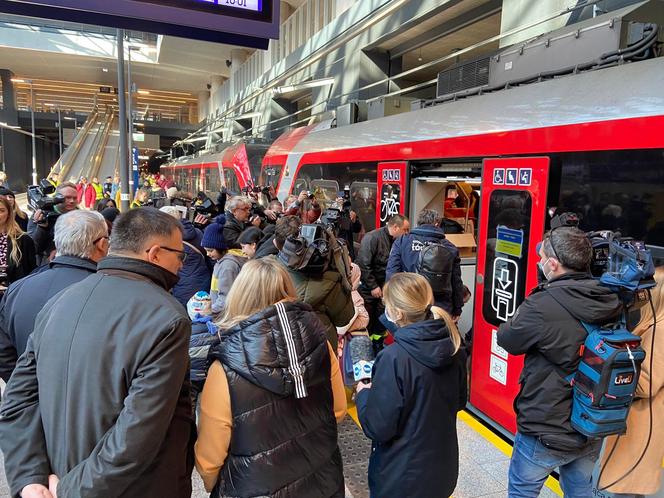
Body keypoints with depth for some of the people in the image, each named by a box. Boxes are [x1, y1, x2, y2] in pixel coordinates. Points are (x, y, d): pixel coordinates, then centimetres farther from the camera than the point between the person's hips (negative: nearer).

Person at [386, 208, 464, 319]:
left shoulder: (402, 242, 0)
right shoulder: (449, 247, 1)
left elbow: (391, 273, -5)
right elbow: (456, 281, 4)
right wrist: (457, 309, 16)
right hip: (441, 308, 0)